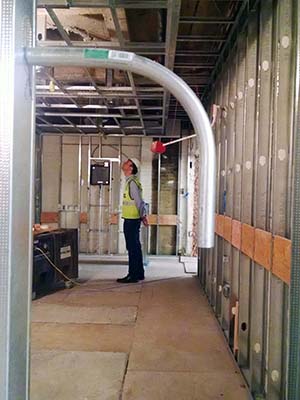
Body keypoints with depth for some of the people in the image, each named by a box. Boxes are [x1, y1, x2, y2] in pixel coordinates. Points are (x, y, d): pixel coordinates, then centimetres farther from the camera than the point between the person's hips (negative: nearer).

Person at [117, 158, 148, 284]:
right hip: (131, 219, 10)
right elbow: (139, 201, 17)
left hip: (131, 220, -10)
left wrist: (143, 215, -11)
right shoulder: (131, 181, 15)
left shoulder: (132, 182, -15)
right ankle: (138, 274, 23)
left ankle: (133, 275, 2)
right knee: (135, 247, 14)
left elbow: (138, 201, -18)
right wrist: (143, 215, 16)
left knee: (133, 248, -4)